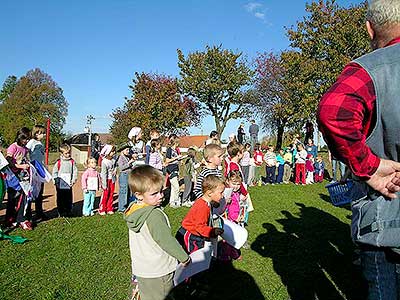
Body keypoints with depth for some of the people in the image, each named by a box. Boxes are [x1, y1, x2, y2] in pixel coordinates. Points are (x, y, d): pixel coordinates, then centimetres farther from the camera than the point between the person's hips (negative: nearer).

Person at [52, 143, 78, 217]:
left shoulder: (72, 161, 3)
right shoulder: (59, 162, -3)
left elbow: (75, 171, 6)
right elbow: (54, 172, 2)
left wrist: (73, 180, -2)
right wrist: (56, 181, -4)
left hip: (68, 184, 2)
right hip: (60, 185, -2)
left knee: (69, 199, 8)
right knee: (60, 199, 6)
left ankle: (69, 211, 20)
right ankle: (61, 212, 16)